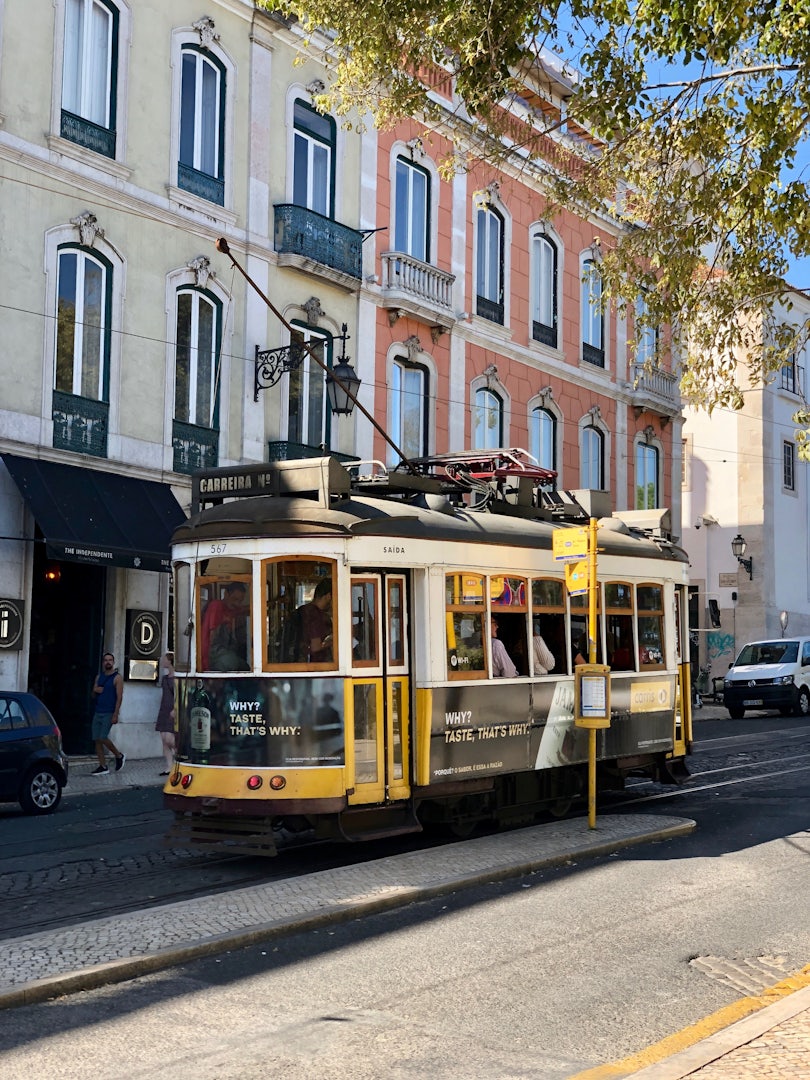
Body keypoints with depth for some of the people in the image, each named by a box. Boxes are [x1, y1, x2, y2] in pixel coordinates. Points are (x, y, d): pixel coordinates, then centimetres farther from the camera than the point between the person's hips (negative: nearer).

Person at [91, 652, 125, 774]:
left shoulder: (117, 677, -4)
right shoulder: (99, 676, 15)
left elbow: (119, 696, -10)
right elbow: (94, 691, 19)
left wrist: (116, 714, -18)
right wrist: (96, 689, -6)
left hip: (109, 713, -7)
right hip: (98, 712, 7)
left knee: (103, 738, -15)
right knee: (97, 740, 2)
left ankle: (119, 756, 7)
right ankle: (103, 766, 8)